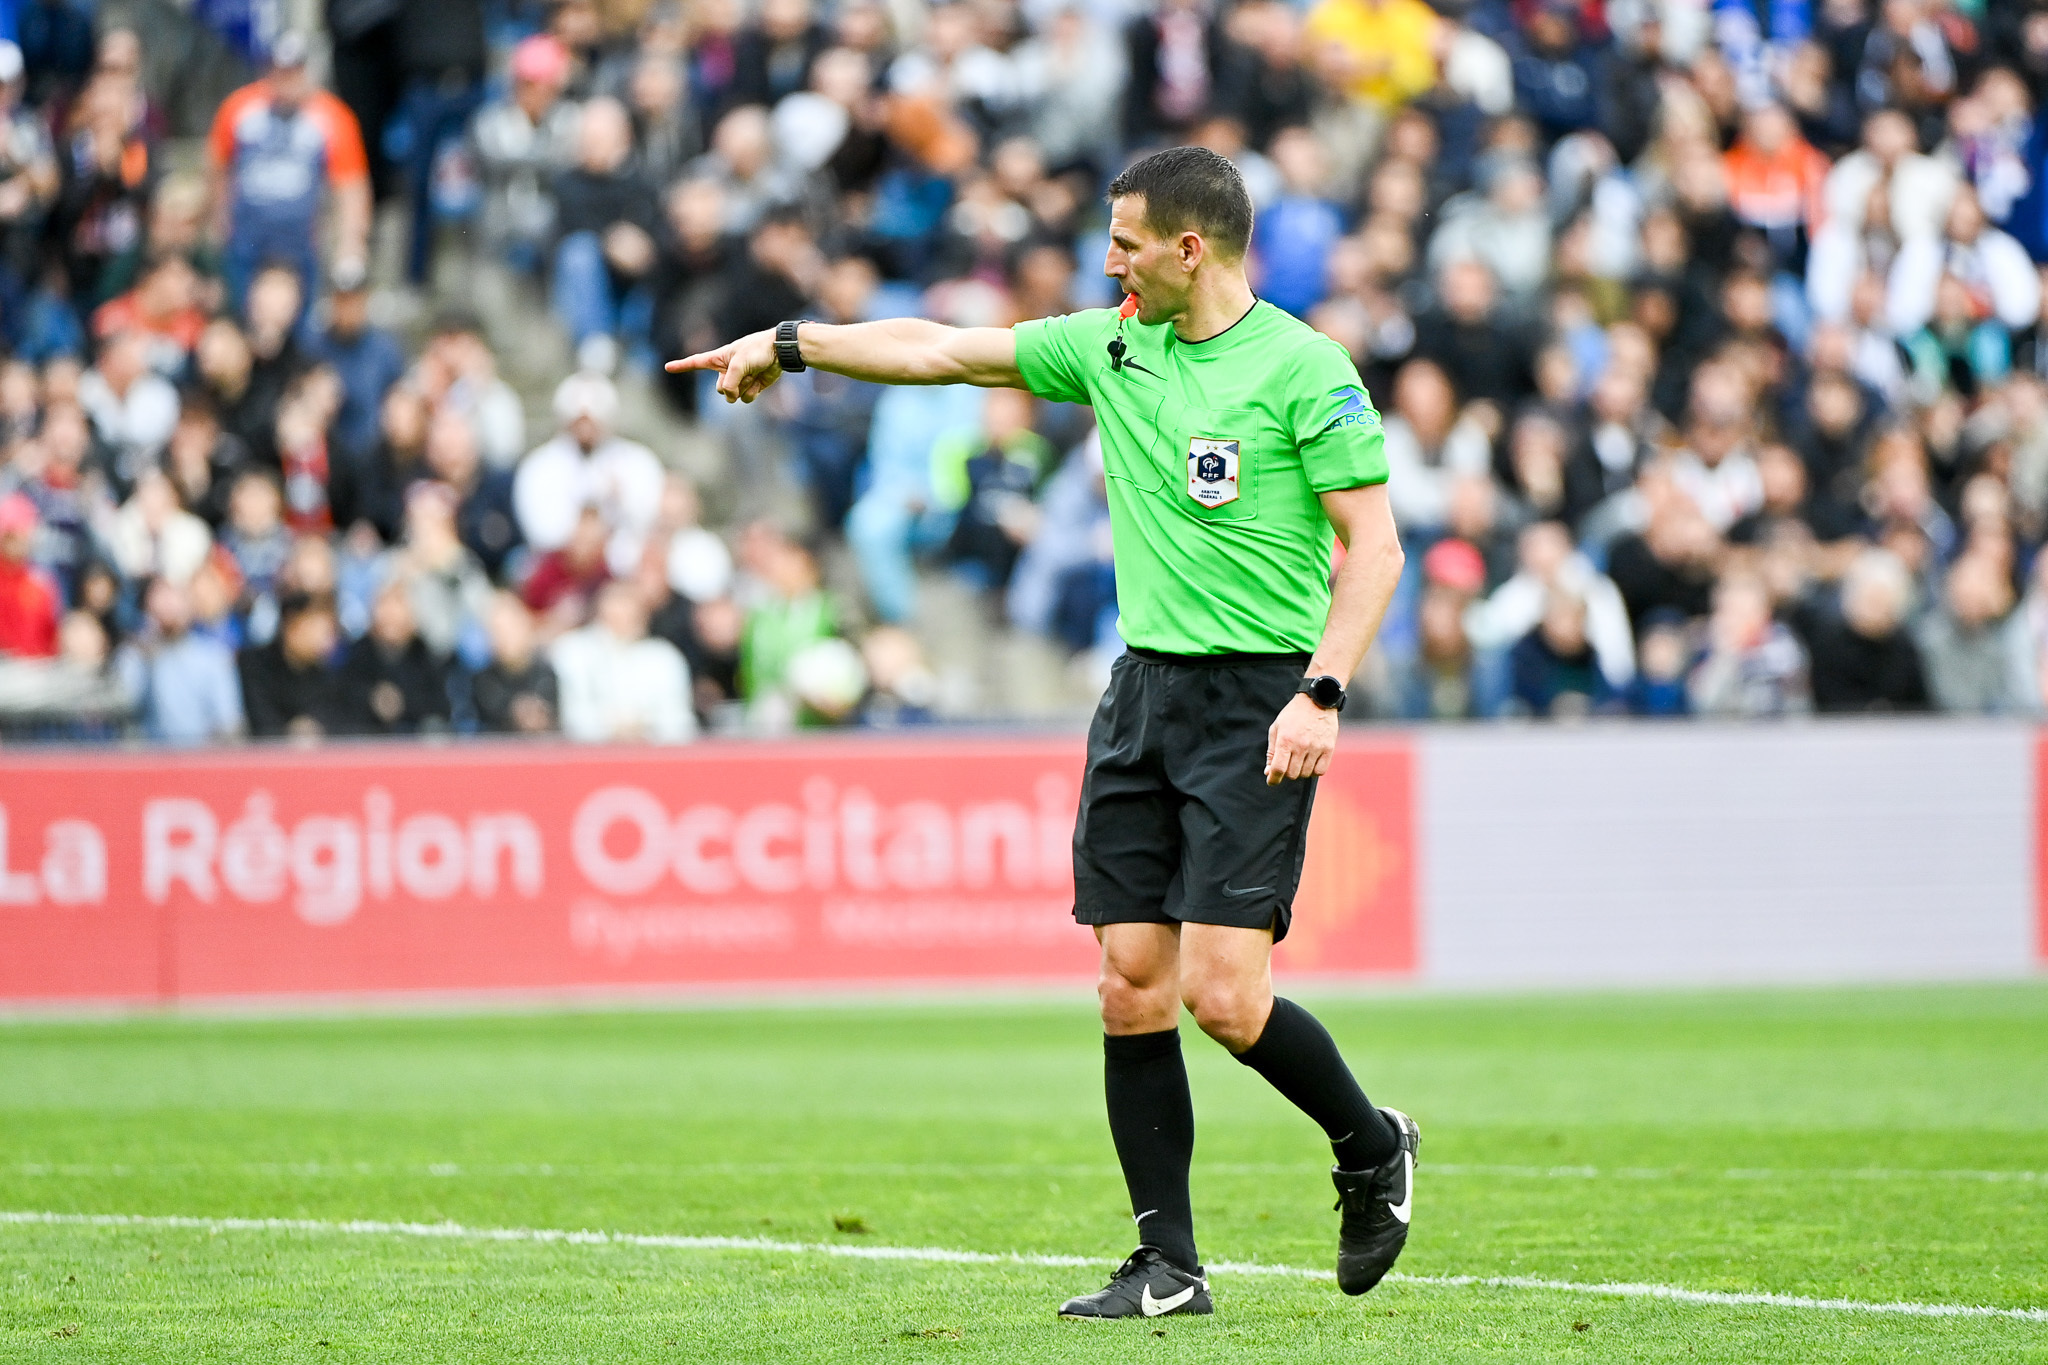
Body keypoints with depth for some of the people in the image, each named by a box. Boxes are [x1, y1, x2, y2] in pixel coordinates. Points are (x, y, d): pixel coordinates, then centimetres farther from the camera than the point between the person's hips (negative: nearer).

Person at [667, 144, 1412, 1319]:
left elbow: (1375, 542, -10)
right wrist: (791, 342, 22)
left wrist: (1322, 692, -19)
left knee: (1223, 995, -13)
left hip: (1255, 699, -7)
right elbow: (946, 351, 19)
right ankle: (1169, 1266, 7)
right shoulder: (1112, 347, 11)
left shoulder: (1304, 370, -9)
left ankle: (1373, 1148, 14)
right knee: (1131, 986, 1)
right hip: (1143, 687, 7)